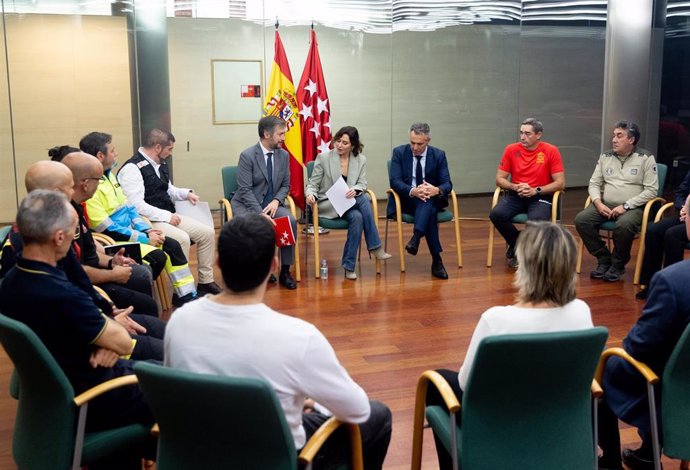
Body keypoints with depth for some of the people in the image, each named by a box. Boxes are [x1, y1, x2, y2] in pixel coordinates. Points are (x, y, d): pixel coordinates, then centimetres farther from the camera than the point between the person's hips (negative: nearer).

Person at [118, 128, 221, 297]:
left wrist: (186, 193, 9)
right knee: (182, 239, -31)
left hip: (168, 216, 9)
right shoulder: (132, 168, -16)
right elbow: (136, 205, -23)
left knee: (207, 232, -3)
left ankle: (206, 282, 6)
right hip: (148, 222, -9)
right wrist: (167, 216, -21)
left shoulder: (160, 165, 12)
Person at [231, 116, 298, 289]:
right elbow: (245, 190, -17)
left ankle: (285, 271, -14)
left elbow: (285, 185, 10)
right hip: (247, 204, -4)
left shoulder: (284, 155, 4)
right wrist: (261, 214, -27)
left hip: (271, 203, 4)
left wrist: (276, 201, -12)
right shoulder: (247, 156, -13)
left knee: (290, 221, -24)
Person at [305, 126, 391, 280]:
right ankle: (375, 246, -24)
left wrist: (355, 190, -21)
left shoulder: (361, 160, 5)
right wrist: (310, 194, -25)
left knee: (357, 217, -33)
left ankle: (349, 265, -25)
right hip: (327, 205, -3)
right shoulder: (323, 158, -4)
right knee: (363, 200, -30)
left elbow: (362, 184, 3)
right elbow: (313, 183, -2)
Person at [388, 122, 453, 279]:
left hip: (432, 200, 2)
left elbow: (447, 184, -7)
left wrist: (437, 190, -33)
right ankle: (436, 260, -39)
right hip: (406, 200, -1)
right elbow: (395, 181, -13)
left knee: (427, 200, -37)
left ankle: (416, 238, -49)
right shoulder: (399, 152, -2)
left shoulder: (439, 155, 1)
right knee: (430, 212, -34)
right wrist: (412, 191, -34)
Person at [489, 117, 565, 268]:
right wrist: (515, 187, -16)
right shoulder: (511, 150, 1)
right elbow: (499, 179, 4)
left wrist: (536, 190, -17)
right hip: (516, 195, 3)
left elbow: (560, 183, -6)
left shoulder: (551, 151, -5)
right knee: (496, 214, -26)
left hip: (541, 197, -3)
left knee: (535, 220, -35)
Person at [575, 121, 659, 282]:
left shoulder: (645, 158, -2)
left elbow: (651, 190, -8)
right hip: (605, 205, 5)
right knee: (581, 220, -21)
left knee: (623, 225, -37)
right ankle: (604, 259, -4)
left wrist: (625, 206, -16)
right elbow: (594, 183, 12)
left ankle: (618, 265, -10)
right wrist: (598, 203, -8)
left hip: (633, 207, -5)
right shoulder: (605, 157, 12)